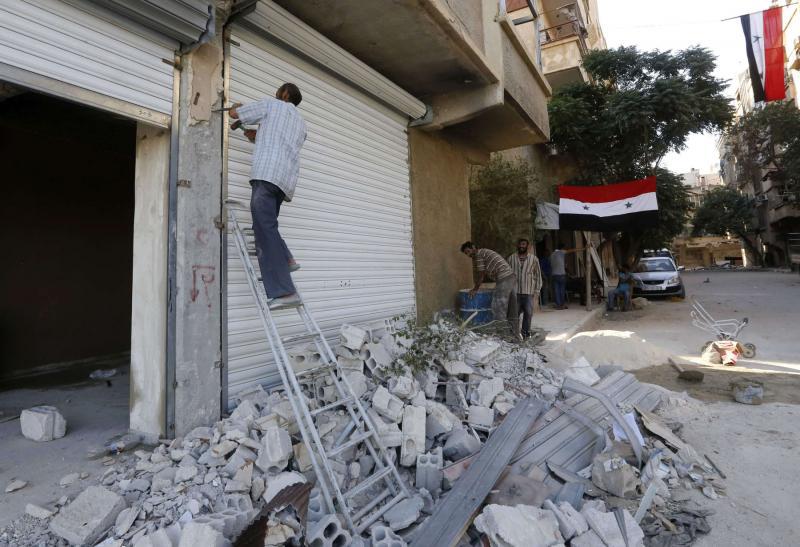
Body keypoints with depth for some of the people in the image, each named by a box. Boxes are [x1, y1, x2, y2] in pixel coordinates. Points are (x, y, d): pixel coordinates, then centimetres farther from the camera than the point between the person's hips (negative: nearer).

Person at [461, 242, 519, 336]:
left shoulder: (479, 254, -2)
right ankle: (515, 334, 19)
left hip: (503, 280, -10)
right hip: (512, 277, 10)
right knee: (512, 311, 13)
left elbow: (481, 275, -1)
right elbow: (486, 273, 27)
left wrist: (475, 289, 8)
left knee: (498, 310, -6)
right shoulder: (486, 252, 25)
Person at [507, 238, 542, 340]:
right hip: (514, 291, 0)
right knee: (515, 312, 1)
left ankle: (525, 332, 15)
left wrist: (537, 290, 2)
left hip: (528, 292, 0)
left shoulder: (534, 258, 5)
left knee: (528, 313, 1)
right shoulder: (511, 258, 6)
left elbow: (538, 275, 8)